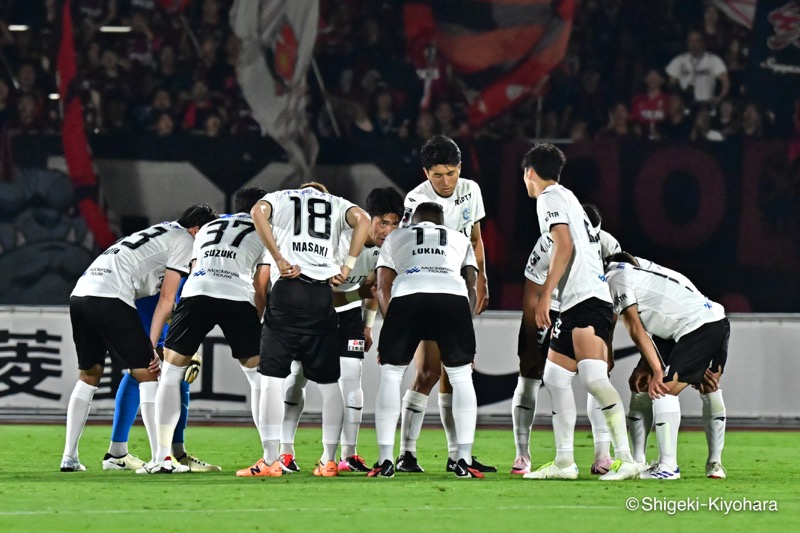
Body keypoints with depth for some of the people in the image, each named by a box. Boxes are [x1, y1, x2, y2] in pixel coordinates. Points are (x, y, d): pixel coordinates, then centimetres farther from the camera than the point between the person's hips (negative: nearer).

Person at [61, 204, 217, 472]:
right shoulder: (184, 241, 7)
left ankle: (69, 457, 20)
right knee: (148, 373, -3)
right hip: (109, 297, -9)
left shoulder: (160, 231, 32)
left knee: (88, 375, 21)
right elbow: (166, 298, 2)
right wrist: (151, 347, 1)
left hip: (79, 294, 9)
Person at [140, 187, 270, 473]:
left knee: (170, 373, 12)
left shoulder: (207, 228, 34)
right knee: (259, 377, 11)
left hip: (197, 294, 2)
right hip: (238, 298, -2)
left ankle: (162, 457, 6)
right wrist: (252, 326, 27)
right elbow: (260, 288, 16)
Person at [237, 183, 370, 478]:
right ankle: (328, 461, 10)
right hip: (322, 295, 2)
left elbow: (258, 212, -5)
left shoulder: (280, 198, 19)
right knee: (328, 382, 11)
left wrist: (279, 260, -5)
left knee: (272, 378, 0)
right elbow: (362, 219, 1)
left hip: (287, 290, -2)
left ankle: (271, 461, -5)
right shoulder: (337, 205, 23)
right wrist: (348, 266, 3)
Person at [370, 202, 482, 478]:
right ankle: (464, 460, 8)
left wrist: (391, 327, 27)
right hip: (453, 298, 1)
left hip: (407, 295, 0)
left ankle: (385, 460, 8)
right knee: (462, 376, 16)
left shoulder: (395, 238, 35)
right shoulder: (460, 240, 36)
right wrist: (466, 334, 26)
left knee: (390, 374, 14)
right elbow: (471, 286, 24)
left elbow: (383, 288, 22)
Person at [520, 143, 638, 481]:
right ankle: (564, 462, 13)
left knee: (593, 378, -22)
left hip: (585, 300, -11)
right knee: (555, 377, 13)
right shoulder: (567, 197, 26)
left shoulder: (549, 197, -2)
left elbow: (564, 245, -14)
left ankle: (625, 460, -31)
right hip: (577, 304, 11)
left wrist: (545, 294, -16)